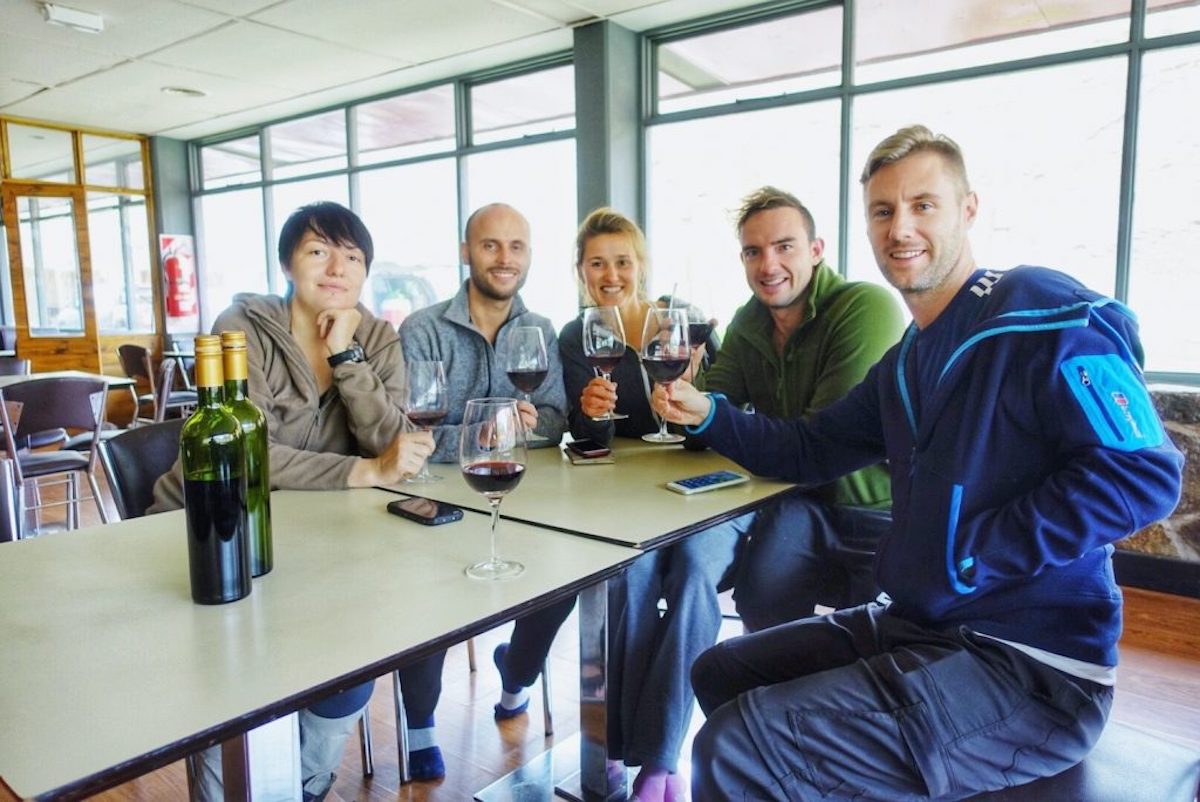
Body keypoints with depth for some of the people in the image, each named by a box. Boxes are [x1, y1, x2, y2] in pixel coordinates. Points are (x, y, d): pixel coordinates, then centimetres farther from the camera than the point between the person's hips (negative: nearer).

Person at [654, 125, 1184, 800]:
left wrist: (969, 556, -20)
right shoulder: (907, 361, 14)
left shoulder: (1047, 316, -13)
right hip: (916, 626, 9)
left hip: (1026, 669, -8)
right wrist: (709, 414, 4)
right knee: (720, 673, 16)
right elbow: (810, 450, 18)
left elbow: (1143, 475, -21)